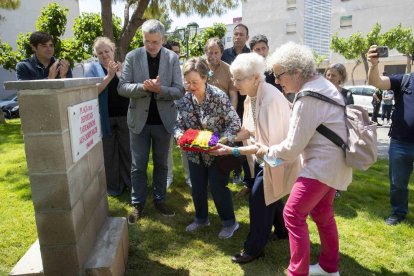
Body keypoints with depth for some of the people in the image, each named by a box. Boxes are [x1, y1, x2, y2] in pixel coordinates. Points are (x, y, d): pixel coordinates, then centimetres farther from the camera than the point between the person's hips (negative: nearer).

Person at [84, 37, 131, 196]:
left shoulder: (123, 67, 8)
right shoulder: (92, 68, -1)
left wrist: (121, 74, -12)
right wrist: (109, 75, -20)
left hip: (124, 117, 3)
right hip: (105, 119, -2)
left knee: (126, 151, 10)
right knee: (108, 153, 7)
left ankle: (127, 181, 26)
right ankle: (113, 186, 21)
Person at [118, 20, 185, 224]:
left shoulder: (173, 58, -3)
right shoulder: (132, 57, -3)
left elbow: (179, 90, -7)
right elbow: (122, 87, -7)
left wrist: (159, 89, -25)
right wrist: (143, 87, -25)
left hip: (164, 120, 1)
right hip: (139, 119, 0)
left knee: (161, 164, 14)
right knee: (138, 166, 8)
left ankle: (159, 200, 31)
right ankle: (138, 204, 25)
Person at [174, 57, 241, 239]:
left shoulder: (218, 96, -20)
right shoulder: (184, 99, -6)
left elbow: (235, 123, -18)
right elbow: (179, 124, 2)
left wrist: (222, 141, -31)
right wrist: (180, 135, -20)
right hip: (195, 153, 5)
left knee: (217, 187, 3)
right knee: (197, 188, 16)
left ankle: (229, 222, 26)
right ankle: (201, 219, 40)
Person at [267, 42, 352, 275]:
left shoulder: (307, 98, -23)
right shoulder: (322, 84, 9)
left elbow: (293, 146, -19)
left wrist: (269, 151, -1)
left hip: (323, 164, -10)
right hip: (333, 161, 10)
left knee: (293, 214, -4)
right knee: (322, 213, 21)